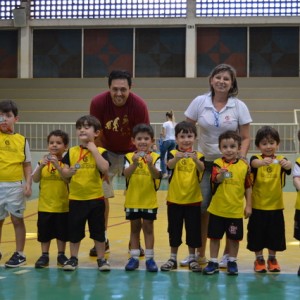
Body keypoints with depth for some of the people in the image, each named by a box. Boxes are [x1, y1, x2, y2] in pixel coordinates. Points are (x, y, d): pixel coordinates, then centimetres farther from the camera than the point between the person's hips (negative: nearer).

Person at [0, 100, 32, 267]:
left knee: (17, 219, 5)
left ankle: (20, 254, 14)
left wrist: (28, 184, -6)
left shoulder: (21, 140, 1)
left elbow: (27, 164, 4)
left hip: (15, 186, -1)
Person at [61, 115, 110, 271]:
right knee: (74, 230, 9)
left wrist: (94, 150, -18)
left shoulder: (100, 151, -4)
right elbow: (64, 172, 1)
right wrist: (69, 172, -22)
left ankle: (101, 259, 19)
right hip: (75, 198, 2)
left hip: (95, 198, -2)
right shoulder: (71, 152, 3)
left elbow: (105, 169, -22)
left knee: (98, 230, 7)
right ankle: (73, 258, 23)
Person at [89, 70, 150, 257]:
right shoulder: (98, 103, -24)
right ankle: (103, 240, 13)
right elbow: (97, 136, -14)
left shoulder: (139, 105, -26)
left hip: (131, 152, -1)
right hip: (107, 152, 1)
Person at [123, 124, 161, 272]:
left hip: (149, 200, -1)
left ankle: (149, 258, 12)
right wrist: (135, 163, -35)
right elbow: (126, 174, -18)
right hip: (132, 200, 1)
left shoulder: (155, 157, -5)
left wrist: (150, 165, -35)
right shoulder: (129, 157, -3)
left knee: (148, 227, 6)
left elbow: (157, 175, -17)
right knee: (134, 228, 11)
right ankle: (134, 257, 18)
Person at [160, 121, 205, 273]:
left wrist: (195, 159, -45)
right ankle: (173, 258, 21)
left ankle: (192, 259, 20)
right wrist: (177, 158, -49)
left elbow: (202, 169, -23)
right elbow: (170, 165, -26)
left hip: (193, 200, 0)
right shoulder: (173, 153, -4)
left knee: (193, 230, 7)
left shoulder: (198, 155, -3)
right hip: (174, 199, 0)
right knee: (174, 230, 9)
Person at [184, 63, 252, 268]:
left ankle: (228, 254, 15)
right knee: (201, 208, -1)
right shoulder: (199, 102, -2)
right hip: (205, 162, 1)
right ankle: (199, 253, 13)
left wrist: (241, 158, -15)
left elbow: (246, 138, -1)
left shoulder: (239, 106, -3)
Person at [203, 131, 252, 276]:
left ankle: (232, 262, 27)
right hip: (217, 209, 0)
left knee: (234, 238, 11)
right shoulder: (217, 163, -6)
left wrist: (248, 205, 2)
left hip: (236, 210, 0)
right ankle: (213, 262, 21)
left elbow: (248, 187, 3)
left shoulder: (244, 166, -3)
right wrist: (221, 174, -41)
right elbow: (214, 180, -21)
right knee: (215, 236, 9)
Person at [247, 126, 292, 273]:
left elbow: (289, 167, -26)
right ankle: (259, 259, 23)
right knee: (257, 233, 7)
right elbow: (254, 163, -32)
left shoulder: (280, 160, -3)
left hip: (276, 206, 1)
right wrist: (263, 162, -56)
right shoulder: (256, 159, -7)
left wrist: (287, 164, -51)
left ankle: (272, 258, 29)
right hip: (258, 206, -1)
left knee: (275, 233, 11)